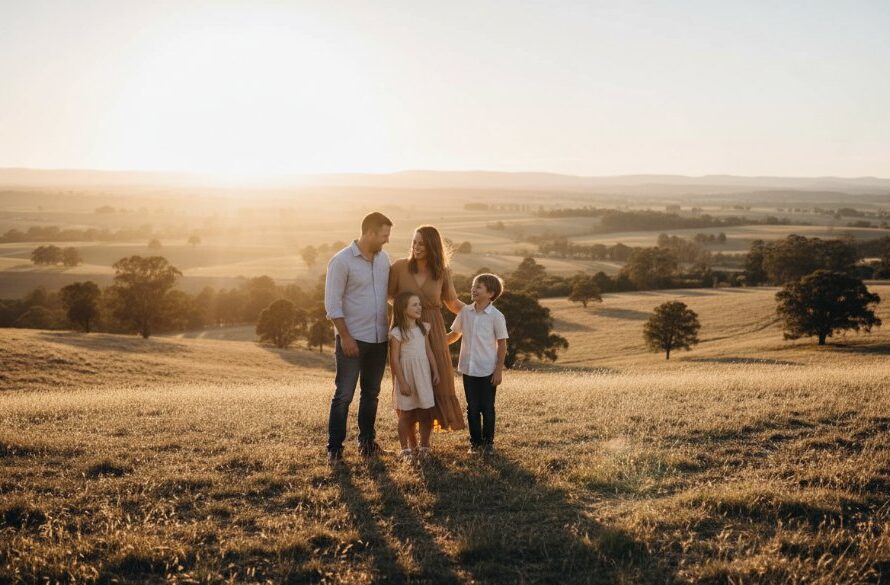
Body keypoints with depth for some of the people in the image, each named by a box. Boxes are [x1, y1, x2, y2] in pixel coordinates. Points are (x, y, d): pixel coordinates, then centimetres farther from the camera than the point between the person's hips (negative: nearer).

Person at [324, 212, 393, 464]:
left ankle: (367, 441, 27)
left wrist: (390, 328, 8)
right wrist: (345, 337, -15)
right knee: (344, 395, -3)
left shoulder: (383, 258, 7)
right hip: (352, 339, -6)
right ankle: (334, 447, 4)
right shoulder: (341, 261, -12)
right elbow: (332, 304, -12)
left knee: (371, 393, 15)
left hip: (379, 339, 6)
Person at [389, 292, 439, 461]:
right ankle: (406, 448, 15)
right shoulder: (397, 333, -12)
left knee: (425, 414, 7)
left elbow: (429, 351, 11)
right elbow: (394, 359, -12)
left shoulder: (423, 328, 6)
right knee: (406, 415, 5)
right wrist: (402, 382, -14)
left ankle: (424, 447, 19)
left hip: (423, 376, 5)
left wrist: (435, 372, 8)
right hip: (407, 377, -5)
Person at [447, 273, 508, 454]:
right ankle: (475, 442, 19)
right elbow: (454, 334, 15)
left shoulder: (496, 316, -10)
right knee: (472, 408, 9)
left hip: (488, 371, -3)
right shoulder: (465, 312, 2)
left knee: (487, 408, 6)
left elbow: (502, 345, -6)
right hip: (468, 369, 4)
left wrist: (499, 370, -8)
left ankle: (488, 442, 18)